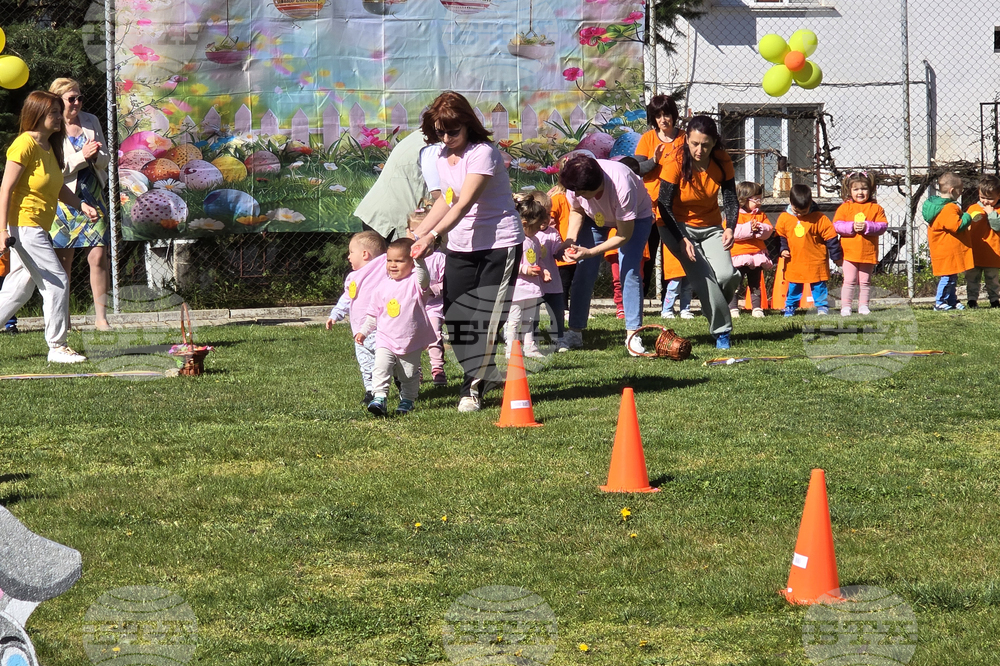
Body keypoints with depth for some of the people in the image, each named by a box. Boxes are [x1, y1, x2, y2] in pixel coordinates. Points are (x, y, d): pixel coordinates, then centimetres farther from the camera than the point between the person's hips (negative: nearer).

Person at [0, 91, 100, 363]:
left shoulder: (49, 147, 13)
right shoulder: (25, 144, -14)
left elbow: (58, 187, 23)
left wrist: (82, 205, 7)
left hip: (38, 228, 10)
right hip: (23, 226, -10)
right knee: (57, 281, -9)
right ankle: (57, 347, -2)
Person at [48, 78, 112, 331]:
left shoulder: (91, 121, 7)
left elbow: (105, 159, 10)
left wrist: (96, 156, -12)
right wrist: (82, 156, -21)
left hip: (92, 196, 3)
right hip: (63, 199, -3)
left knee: (99, 256, -4)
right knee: (63, 261, 2)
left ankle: (101, 317, 1)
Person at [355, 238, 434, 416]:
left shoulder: (414, 283, -7)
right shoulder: (383, 286, 4)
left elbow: (423, 278, -33)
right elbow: (373, 313, 14)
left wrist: (419, 260, -46)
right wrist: (363, 331, 11)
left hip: (411, 342, -2)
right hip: (385, 340, 2)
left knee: (409, 375, 10)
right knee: (381, 368, -18)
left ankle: (407, 400, 27)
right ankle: (379, 398, -22)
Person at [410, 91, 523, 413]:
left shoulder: (483, 154, -18)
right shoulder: (443, 157, 7)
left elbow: (464, 205, -28)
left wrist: (433, 235, -40)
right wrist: (417, 234, 17)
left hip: (500, 244, -8)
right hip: (460, 247, 8)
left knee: (487, 318, -8)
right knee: (456, 318, 3)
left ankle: (473, 388, 1)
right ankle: (486, 375, 19)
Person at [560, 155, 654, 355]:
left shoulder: (622, 187, -43)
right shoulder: (575, 183, -30)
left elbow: (624, 235, -31)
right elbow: (576, 210, -6)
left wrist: (589, 252, -36)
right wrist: (570, 240, -23)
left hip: (635, 217, -4)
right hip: (595, 217, 4)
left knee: (629, 271, -18)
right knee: (584, 271, -6)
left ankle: (632, 335, -13)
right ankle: (574, 333, 2)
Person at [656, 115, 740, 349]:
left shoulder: (723, 162, -11)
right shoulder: (675, 165, -20)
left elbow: (731, 199, -4)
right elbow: (664, 206, -17)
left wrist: (730, 229, -23)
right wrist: (682, 240, -27)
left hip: (711, 227, 3)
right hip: (678, 227, -3)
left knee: (727, 275, -19)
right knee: (705, 278, -22)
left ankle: (716, 309, 13)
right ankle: (722, 330, -9)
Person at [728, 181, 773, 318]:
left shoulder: (760, 215, 11)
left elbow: (768, 230, 4)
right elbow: (733, 232, -21)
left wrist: (760, 228, -16)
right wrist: (749, 228, -23)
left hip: (757, 254, 5)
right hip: (738, 255, -5)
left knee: (755, 285, 13)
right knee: (736, 285, -2)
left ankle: (757, 308, 19)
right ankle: (733, 309, 4)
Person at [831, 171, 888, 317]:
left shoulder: (875, 208, 3)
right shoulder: (845, 207, 3)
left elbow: (883, 226, -5)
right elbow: (836, 225, -4)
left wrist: (867, 227, -18)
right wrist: (852, 227, -17)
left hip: (868, 252, 1)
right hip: (849, 251, -1)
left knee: (865, 282, 8)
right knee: (849, 281, -1)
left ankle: (863, 306, 16)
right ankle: (845, 307, 3)